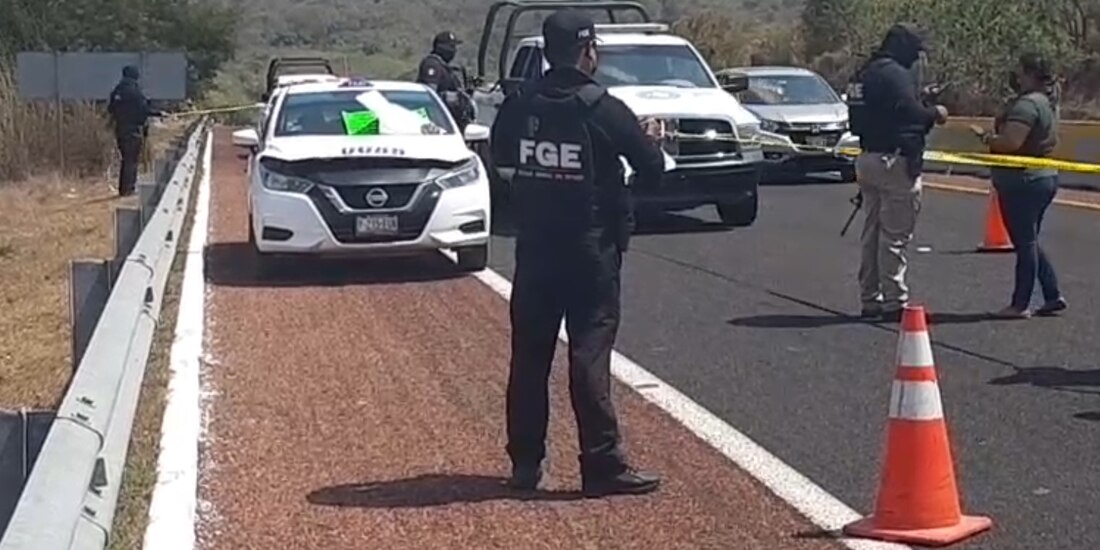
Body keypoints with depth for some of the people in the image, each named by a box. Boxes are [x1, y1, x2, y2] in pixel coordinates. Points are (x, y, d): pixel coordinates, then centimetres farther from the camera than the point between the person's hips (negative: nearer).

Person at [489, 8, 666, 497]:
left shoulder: (518, 105, 0)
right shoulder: (604, 109, -13)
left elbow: (501, 160, 15)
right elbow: (652, 171, -6)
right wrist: (651, 141, 14)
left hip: (534, 249, 4)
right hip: (590, 250, -4)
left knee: (529, 355, 11)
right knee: (589, 355, -3)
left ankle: (525, 463, 18)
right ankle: (602, 466, -1)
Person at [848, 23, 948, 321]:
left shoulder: (868, 73, 15)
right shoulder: (896, 74, -15)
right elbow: (910, 111, -25)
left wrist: (926, 110, 14)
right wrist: (935, 113, -6)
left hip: (868, 159, 10)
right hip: (895, 162, -10)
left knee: (873, 232, 13)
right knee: (895, 235, -6)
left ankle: (870, 299, 17)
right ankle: (894, 302, -4)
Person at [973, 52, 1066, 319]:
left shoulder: (1026, 104, -18)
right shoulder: (1046, 103, 15)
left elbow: (1011, 142, -27)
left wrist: (986, 138, -10)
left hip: (1022, 181, -10)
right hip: (1044, 177, 10)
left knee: (1024, 242, -3)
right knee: (1029, 242, 18)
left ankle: (1020, 305, 4)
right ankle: (1053, 296, 18)